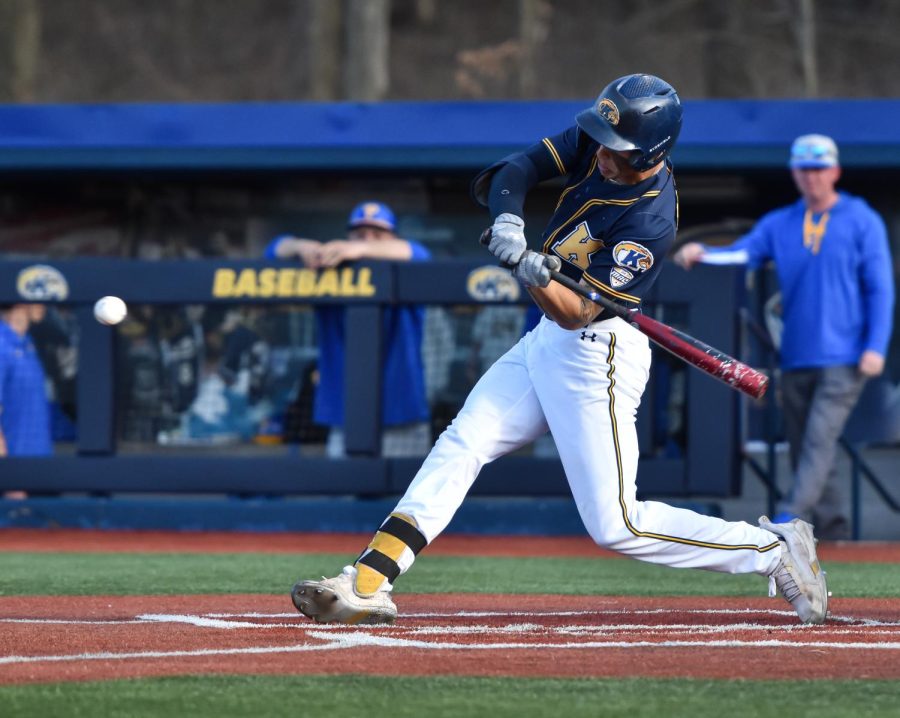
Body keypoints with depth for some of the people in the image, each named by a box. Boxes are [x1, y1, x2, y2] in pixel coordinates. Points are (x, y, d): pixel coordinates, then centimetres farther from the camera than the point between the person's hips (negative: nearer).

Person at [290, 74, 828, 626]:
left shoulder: (652, 220, -26)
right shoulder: (596, 143, -6)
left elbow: (577, 312, -27)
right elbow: (515, 171, -7)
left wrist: (537, 277, -46)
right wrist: (508, 220, -28)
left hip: (596, 355, -8)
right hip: (549, 340, 8)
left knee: (617, 526, -10)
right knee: (461, 445, 0)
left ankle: (775, 550, 0)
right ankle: (367, 586, -3)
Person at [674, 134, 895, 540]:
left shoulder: (862, 221, 1)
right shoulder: (779, 224, 13)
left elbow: (880, 288, -1)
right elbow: (741, 254, 0)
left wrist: (875, 347, -10)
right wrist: (700, 254, -21)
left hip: (843, 360, -5)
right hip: (796, 358, 5)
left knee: (819, 441, -16)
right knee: (803, 449, 5)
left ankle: (789, 517, -24)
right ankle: (832, 530, 12)